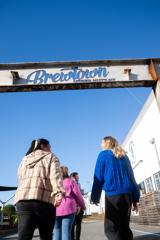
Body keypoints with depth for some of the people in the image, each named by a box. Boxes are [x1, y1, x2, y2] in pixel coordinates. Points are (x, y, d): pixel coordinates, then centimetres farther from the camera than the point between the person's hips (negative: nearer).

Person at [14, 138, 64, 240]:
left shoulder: (24, 160, 27)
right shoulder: (51, 157, 10)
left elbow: (21, 180, 25)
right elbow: (55, 175, -9)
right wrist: (58, 193, -23)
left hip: (23, 200, 4)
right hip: (44, 200, -4)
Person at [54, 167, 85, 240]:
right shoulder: (71, 181, 4)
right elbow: (78, 195, 5)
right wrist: (83, 206, 19)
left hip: (55, 210, 3)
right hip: (68, 209, -2)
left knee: (57, 232, 11)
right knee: (66, 231, 1)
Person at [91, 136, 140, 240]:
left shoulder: (103, 154, 3)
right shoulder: (124, 156, 16)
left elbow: (98, 178, -1)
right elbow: (132, 177, 14)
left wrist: (95, 197, 5)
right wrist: (135, 198, 16)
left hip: (113, 194, -5)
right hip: (127, 194, 6)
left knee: (111, 229, 0)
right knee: (124, 227, 14)